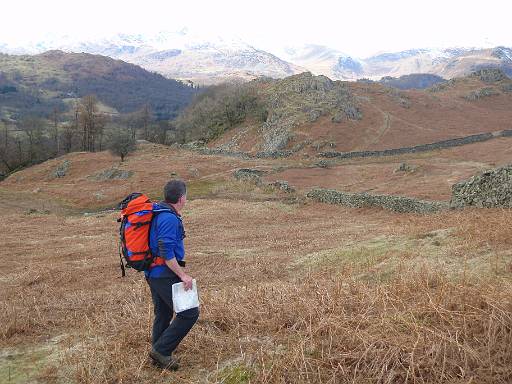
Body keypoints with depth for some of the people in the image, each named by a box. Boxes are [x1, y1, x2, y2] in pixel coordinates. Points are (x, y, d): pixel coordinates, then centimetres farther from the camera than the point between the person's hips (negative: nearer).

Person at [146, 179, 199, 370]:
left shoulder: (159, 214, 11)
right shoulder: (170, 218, -20)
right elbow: (166, 252, -25)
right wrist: (183, 275, -20)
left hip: (153, 273, 10)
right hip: (165, 274, -10)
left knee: (163, 314, 18)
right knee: (189, 313, -5)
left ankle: (159, 355, 28)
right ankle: (161, 350, 0)